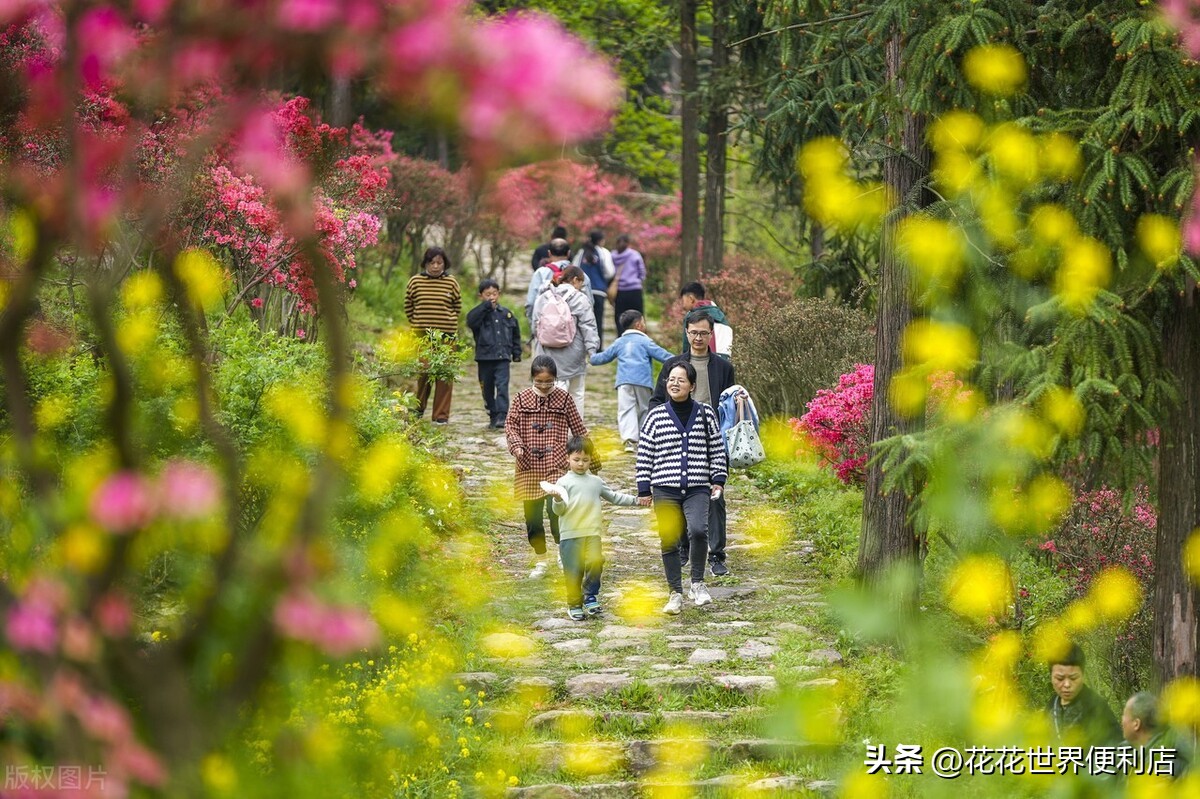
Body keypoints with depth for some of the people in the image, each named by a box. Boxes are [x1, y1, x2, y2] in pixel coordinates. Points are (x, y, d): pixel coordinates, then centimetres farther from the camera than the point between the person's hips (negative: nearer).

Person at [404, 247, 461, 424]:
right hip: (421, 336, 0)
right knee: (422, 373, 3)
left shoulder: (451, 283, 2)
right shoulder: (415, 281, 2)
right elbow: (408, 306, 14)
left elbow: (458, 307, 14)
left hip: (446, 336, 0)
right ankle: (418, 409, 23)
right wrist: (417, 323, 11)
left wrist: (447, 322, 8)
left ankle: (441, 414, 5)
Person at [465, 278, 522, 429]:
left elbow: (515, 334, 17)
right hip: (485, 357, 0)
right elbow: (471, 321, -24)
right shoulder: (479, 313, 0)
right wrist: (486, 306, -21)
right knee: (487, 388, 9)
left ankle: (502, 416, -19)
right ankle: (493, 416, 22)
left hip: (502, 356, 0)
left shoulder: (506, 314, 8)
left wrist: (516, 353, 13)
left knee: (502, 386, -14)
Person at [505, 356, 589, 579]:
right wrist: (516, 445, -15)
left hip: (557, 466, -2)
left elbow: (578, 429, 6)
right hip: (529, 467, 2)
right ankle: (540, 561, 22)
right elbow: (511, 425, 3)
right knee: (532, 514, 7)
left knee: (556, 510, -14)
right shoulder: (522, 399, 2)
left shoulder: (564, 399, 0)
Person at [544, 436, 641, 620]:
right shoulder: (564, 482, 1)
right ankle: (574, 604, 14)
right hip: (570, 535, -3)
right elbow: (559, 510, -4)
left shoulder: (596, 482, 14)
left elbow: (613, 497, 27)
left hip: (592, 533, 3)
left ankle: (590, 595, 3)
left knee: (595, 563, -18)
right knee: (574, 571, -2)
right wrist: (557, 500, -26)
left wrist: (635, 500, 26)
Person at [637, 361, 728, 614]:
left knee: (698, 530, -23)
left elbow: (717, 449, 12)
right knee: (669, 542, 3)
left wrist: (718, 479, 5)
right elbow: (644, 454, 5)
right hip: (665, 491, 1)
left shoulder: (705, 413, 5)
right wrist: (644, 488, 2)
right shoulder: (656, 416, 3)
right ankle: (676, 593, 16)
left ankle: (697, 583, -4)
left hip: (697, 489, -1)